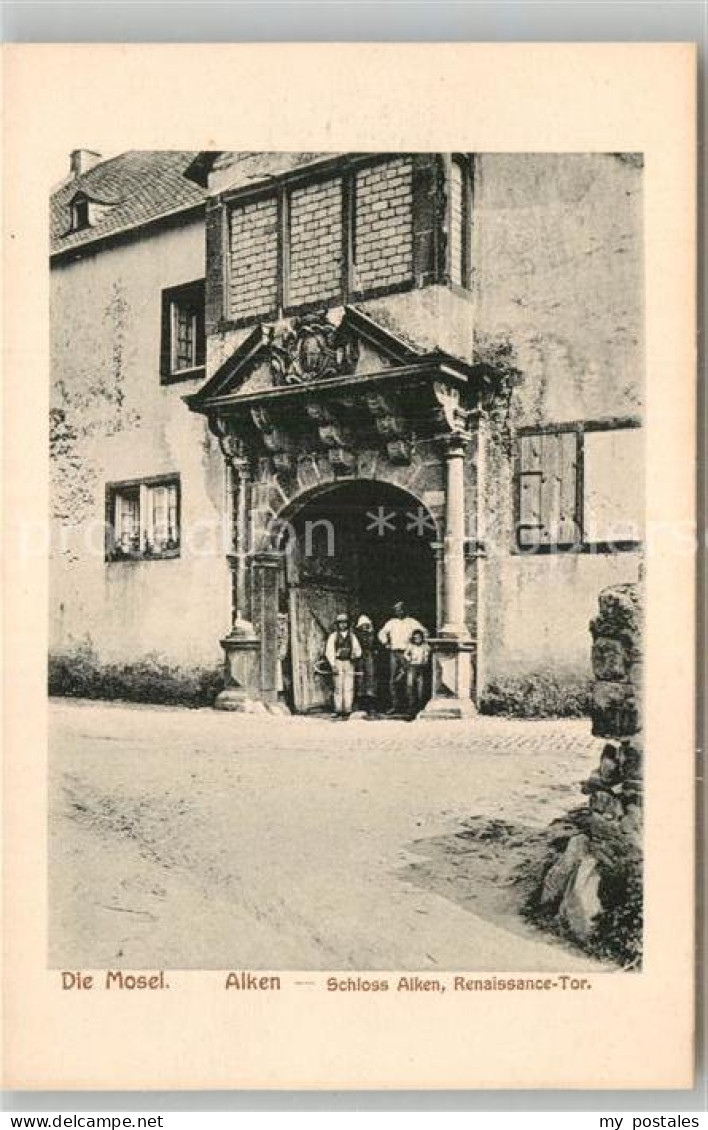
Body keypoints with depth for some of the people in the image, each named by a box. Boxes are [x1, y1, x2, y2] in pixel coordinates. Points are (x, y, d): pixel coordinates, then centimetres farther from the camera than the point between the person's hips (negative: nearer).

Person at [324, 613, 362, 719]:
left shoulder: (352, 636, 11)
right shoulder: (333, 636, 4)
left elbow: (357, 648, 13)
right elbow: (329, 651, 0)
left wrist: (356, 655, -11)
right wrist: (333, 665, -9)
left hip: (349, 663, 2)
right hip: (338, 663, -2)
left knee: (348, 687, -3)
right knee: (338, 687, -2)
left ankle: (347, 710, 0)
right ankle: (338, 710, 3)